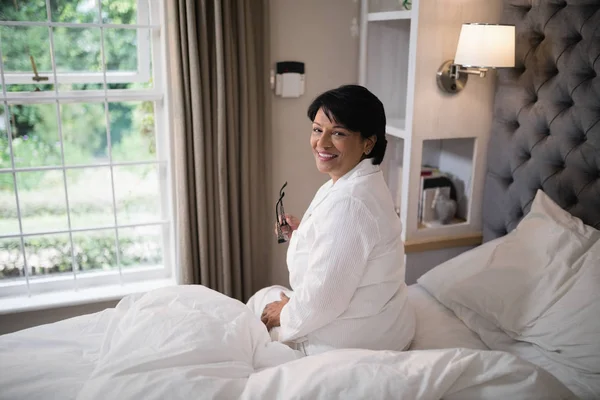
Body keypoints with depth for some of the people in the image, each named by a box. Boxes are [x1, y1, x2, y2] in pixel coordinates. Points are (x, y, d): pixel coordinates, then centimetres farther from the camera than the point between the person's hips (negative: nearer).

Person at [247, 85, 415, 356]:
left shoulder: (348, 204, -31)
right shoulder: (359, 183, 1)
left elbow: (324, 300, -28)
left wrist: (284, 315, -10)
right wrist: (302, 234, 4)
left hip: (357, 342, -9)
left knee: (263, 302, 15)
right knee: (269, 296, 26)